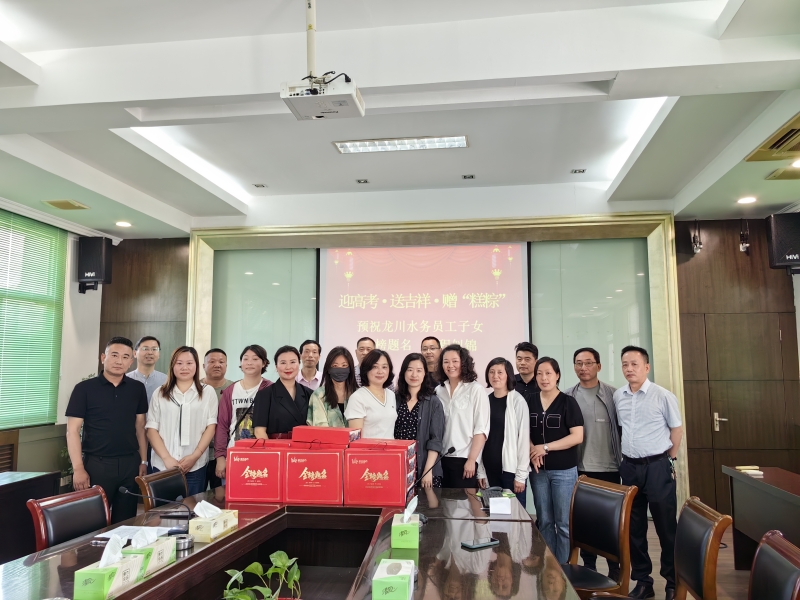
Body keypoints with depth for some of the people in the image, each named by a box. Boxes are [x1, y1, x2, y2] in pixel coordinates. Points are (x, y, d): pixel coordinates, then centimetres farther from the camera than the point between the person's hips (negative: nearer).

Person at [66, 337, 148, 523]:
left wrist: (143, 461, 7)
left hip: (130, 463, 3)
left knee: (126, 520, 12)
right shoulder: (84, 388, -4)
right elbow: (73, 430, -6)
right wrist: (78, 469, -12)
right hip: (97, 464, -3)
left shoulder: (137, 388, 5)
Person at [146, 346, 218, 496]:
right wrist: (166, 458, -9)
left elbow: (211, 426, 2)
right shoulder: (159, 393, 8)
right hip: (162, 466, 1)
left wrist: (195, 456, -9)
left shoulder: (208, 392, 5)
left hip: (196, 467, -1)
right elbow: (152, 429, 4)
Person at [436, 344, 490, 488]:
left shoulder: (476, 390, -5)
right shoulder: (438, 391, 8)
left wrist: (471, 460, -12)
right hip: (441, 458, 4)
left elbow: (481, 429, -8)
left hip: (464, 459, -4)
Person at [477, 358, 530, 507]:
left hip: (511, 468, -4)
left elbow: (524, 438, -9)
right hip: (490, 469, 4)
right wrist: (480, 471, 5)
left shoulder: (518, 401, -7)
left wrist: (521, 474, -11)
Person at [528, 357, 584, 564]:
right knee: (545, 522, 12)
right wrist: (532, 450, -9)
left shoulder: (568, 402, -7)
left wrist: (546, 447, -16)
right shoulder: (530, 402, 4)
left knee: (564, 523, 4)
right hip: (538, 470, 4)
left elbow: (578, 436, -13)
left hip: (564, 471, -4)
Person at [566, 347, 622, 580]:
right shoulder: (568, 397, 2)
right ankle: (589, 566, 22)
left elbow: (623, 428, 1)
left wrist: (624, 459, -2)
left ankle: (615, 568, 22)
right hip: (580, 468, 1)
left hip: (609, 467, 0)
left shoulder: (613, 395, 0)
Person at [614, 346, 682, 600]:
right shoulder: (618, 396, 4)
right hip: (629, 467, 5)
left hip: (657, 466, -5)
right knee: (634, 526, 11)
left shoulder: (663, 396, -10)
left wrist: (669, 458, 2)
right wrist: (628, 454, 12)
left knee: (666, 525, 4)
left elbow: (677, 428, -1)